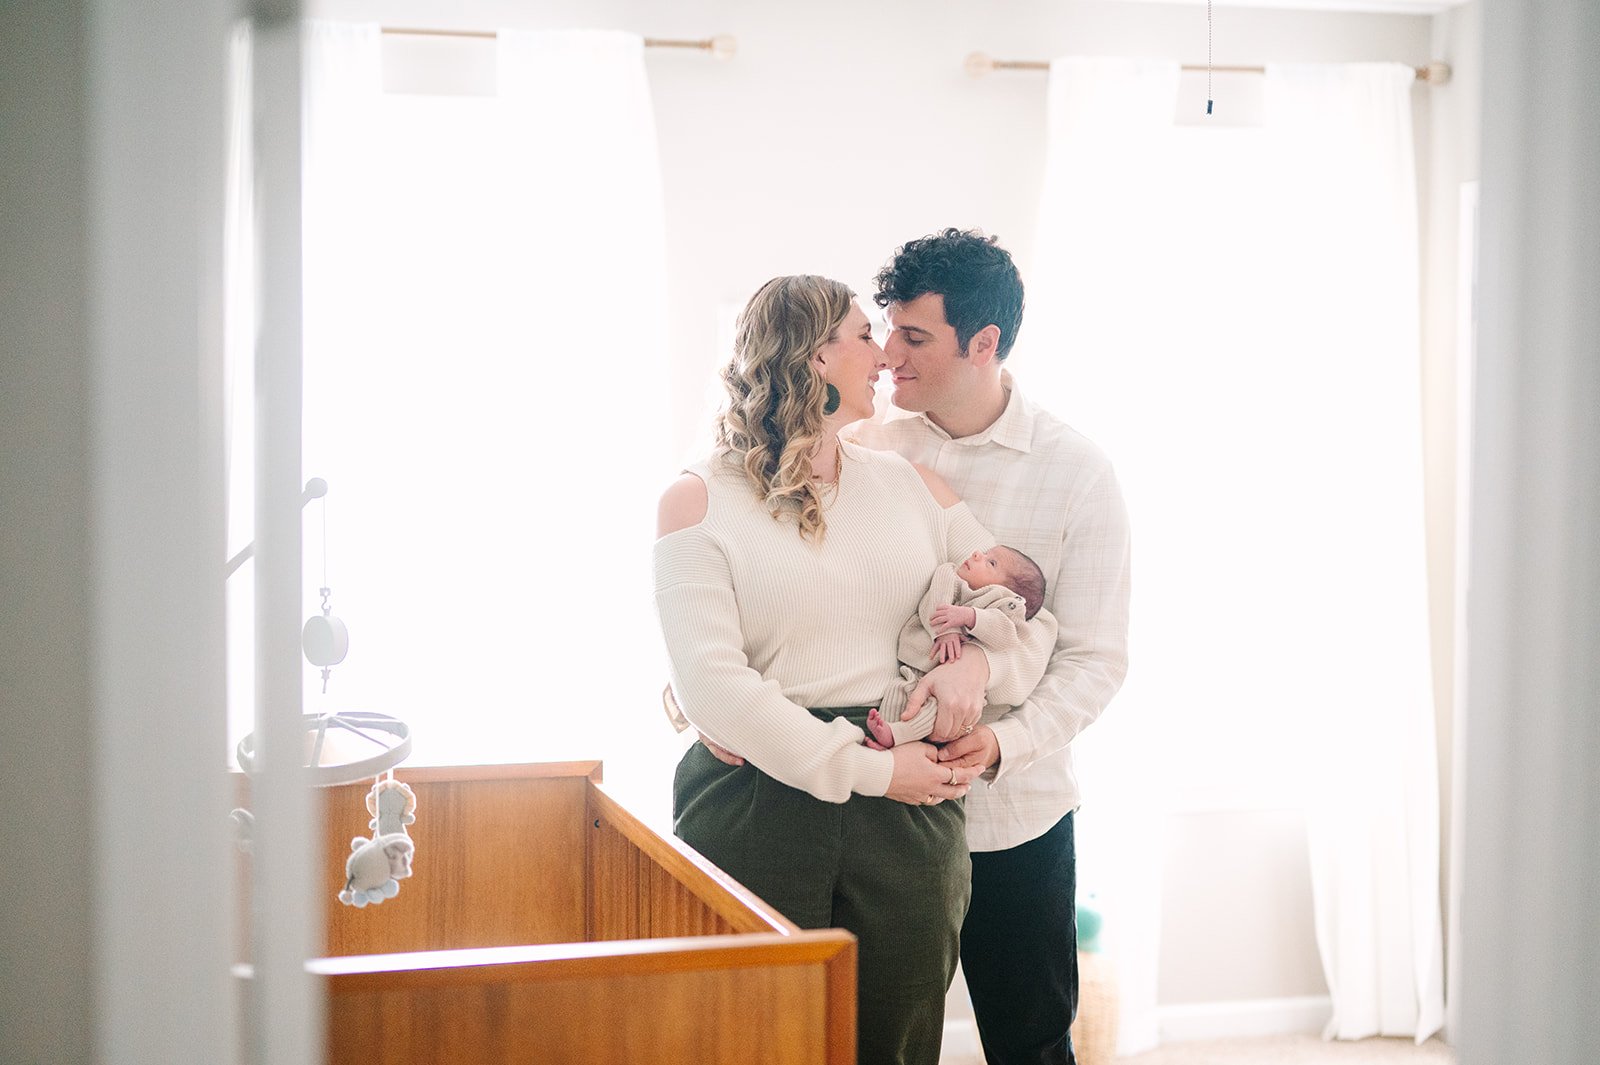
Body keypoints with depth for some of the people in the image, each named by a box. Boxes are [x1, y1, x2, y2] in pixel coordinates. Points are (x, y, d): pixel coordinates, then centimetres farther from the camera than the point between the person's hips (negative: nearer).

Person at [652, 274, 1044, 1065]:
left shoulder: (911, 486, 14)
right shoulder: (700, 502, -1)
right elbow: (711, 683, -12)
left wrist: (979, 658, -10)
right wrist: (870, 771, -15)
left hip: (906, 810, 4)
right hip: (754, 812, -4)